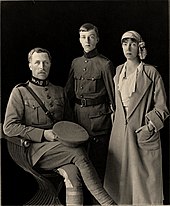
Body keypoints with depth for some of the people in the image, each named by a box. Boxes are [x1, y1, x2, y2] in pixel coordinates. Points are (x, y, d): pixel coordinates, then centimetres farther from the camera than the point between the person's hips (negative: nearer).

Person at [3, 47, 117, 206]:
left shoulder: (59, 91, 18)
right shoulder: (20, 92, 3)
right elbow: (9, 127, -5)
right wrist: (43, 134, -13)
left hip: (60, 145, 4)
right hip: (35, 148, -4)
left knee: (73, 174, -28)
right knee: (78, 153, -28)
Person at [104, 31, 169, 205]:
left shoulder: (151, 73, -5)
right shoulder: (118, 71, 10)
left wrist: (150, 126, -15)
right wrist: (115, 118, 12)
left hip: (143, 132, -4)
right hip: (120, 131, 5)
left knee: (144, 177, 1)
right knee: (120, 177, 9)